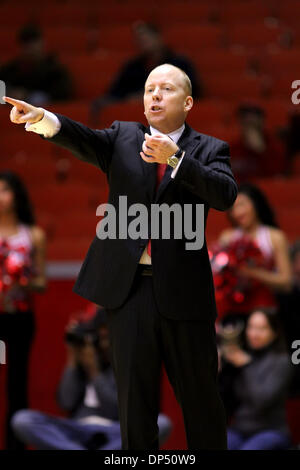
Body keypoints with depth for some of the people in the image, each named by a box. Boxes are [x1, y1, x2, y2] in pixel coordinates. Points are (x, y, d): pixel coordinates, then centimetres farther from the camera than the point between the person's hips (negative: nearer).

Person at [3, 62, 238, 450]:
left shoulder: (208, 150, 4)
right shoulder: (123, 138, 10)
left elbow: (225, 195, -14)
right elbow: (84, 140, -10)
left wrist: (174, 158, -25)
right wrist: (42, 119, -31)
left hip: (183, 291, -1)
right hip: (127, 287, 2)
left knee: (200, 398, 5)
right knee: (134, 400, 6)